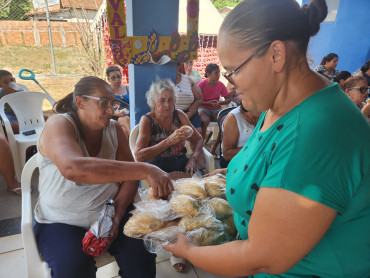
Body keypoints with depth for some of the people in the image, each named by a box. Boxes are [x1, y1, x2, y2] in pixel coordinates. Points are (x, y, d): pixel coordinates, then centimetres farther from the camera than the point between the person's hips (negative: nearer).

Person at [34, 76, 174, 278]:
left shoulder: (114, 129, 0)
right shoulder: (59, 124, -16)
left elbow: (129, 175, -1)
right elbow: (73, 168, -38)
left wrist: (118, 212, -18)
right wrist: (145, 170, -44)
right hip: (63, 221, -3)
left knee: (141, 254, -17)